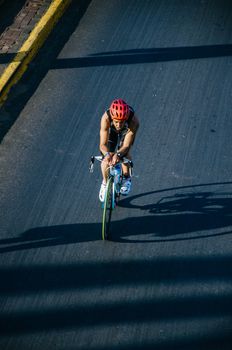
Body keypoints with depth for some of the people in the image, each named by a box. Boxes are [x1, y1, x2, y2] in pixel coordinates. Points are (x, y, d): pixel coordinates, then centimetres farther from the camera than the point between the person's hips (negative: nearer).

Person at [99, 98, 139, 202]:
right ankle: (105, 183, 19)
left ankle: (126, 179, 2)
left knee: (125, 152, -25)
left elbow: (126, 146, -41)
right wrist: (107, 154, -63)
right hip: (111, 131, 0)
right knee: (106, 161, -11)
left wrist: (118, 154, -63)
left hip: (126, 132, 0)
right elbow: (103, 144, -41)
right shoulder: (106, 118, -42)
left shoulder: (134, 120, -43)